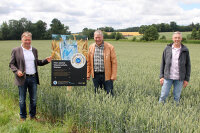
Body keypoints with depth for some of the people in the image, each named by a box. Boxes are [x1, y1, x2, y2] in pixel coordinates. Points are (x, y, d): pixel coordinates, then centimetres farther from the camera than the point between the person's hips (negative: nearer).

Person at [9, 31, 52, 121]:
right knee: (22, 100, 8)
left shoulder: (34, 50, 11)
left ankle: (33, 116, 27)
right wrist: (17, 71, -17)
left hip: (33, 78, 4)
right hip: (22, 78, -3)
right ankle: (23, 117, 23)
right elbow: (11, 64, 1)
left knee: (33, 99, 11)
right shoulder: (16, 51, -2)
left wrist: (46, 61, 2)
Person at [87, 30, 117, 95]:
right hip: (95, 75, 3)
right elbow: (88, 62, 10)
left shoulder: (110, 47, -4)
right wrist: (88, 74, 7)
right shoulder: (91, 47, 6)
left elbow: (114, 62, -4)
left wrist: (113, 76, -8)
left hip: (106, 75, -3)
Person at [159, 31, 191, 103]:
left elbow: (188, 65, 4)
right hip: (168, 77, 0)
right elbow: (163, 63, 6)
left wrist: (187, 79, 1)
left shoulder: (185, 50, -1)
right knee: (163, 95, 3)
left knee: (177, 97, 8)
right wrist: (161, 76, 1)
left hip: (179, 78, 0)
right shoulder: (167, 49, 1)